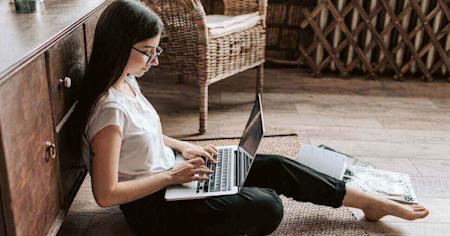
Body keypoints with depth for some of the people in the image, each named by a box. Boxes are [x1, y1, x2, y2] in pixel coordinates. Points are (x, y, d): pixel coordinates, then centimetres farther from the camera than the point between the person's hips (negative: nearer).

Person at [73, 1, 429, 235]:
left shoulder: (127, 81, 1)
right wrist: (172, 176, -22)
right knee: (266, 206, -26)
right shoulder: (109, 108, -28)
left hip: (168, 176, 9)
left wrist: (183, 147, 4)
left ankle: (374, 203, 15)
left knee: (277, 167, 2)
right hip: (151, 207, -8)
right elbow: (106, 194, -25)